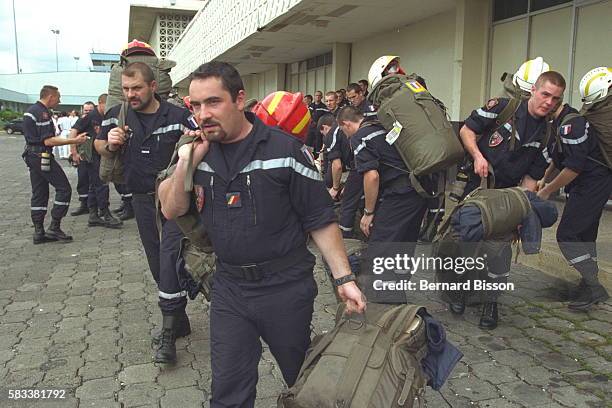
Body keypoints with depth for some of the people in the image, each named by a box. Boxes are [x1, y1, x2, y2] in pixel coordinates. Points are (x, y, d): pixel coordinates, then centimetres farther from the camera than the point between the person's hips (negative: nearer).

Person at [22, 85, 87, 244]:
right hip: (43, 156, -10)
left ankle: (38, 232, 10)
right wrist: (74, 141, -21)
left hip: (31, 156, 10)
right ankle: (54, 227, -6)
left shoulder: (30, 110, 16)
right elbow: (48, 141, -21)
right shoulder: (43, 113, -16)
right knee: (64, 189, -5)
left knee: (39, 193, 10)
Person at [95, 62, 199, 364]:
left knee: (170, 257, -13)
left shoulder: (178, 116, -10)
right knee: (157, 262, 12)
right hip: (142, 199, 5)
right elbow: (99, 146, 15)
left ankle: (169, 333, -3)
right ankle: (179, 320, 29)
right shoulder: (117, 115, 2)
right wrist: (110, 144, -7)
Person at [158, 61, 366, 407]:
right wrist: (186, 163, -13)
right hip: (229, 287, 4)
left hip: (286, 287, -3)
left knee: (305, 379, 18)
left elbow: (321, 220, -11)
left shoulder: (285, 149, -14)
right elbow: (172, 211, 1)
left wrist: (344, 278, -15)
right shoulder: (198, 151, 1)